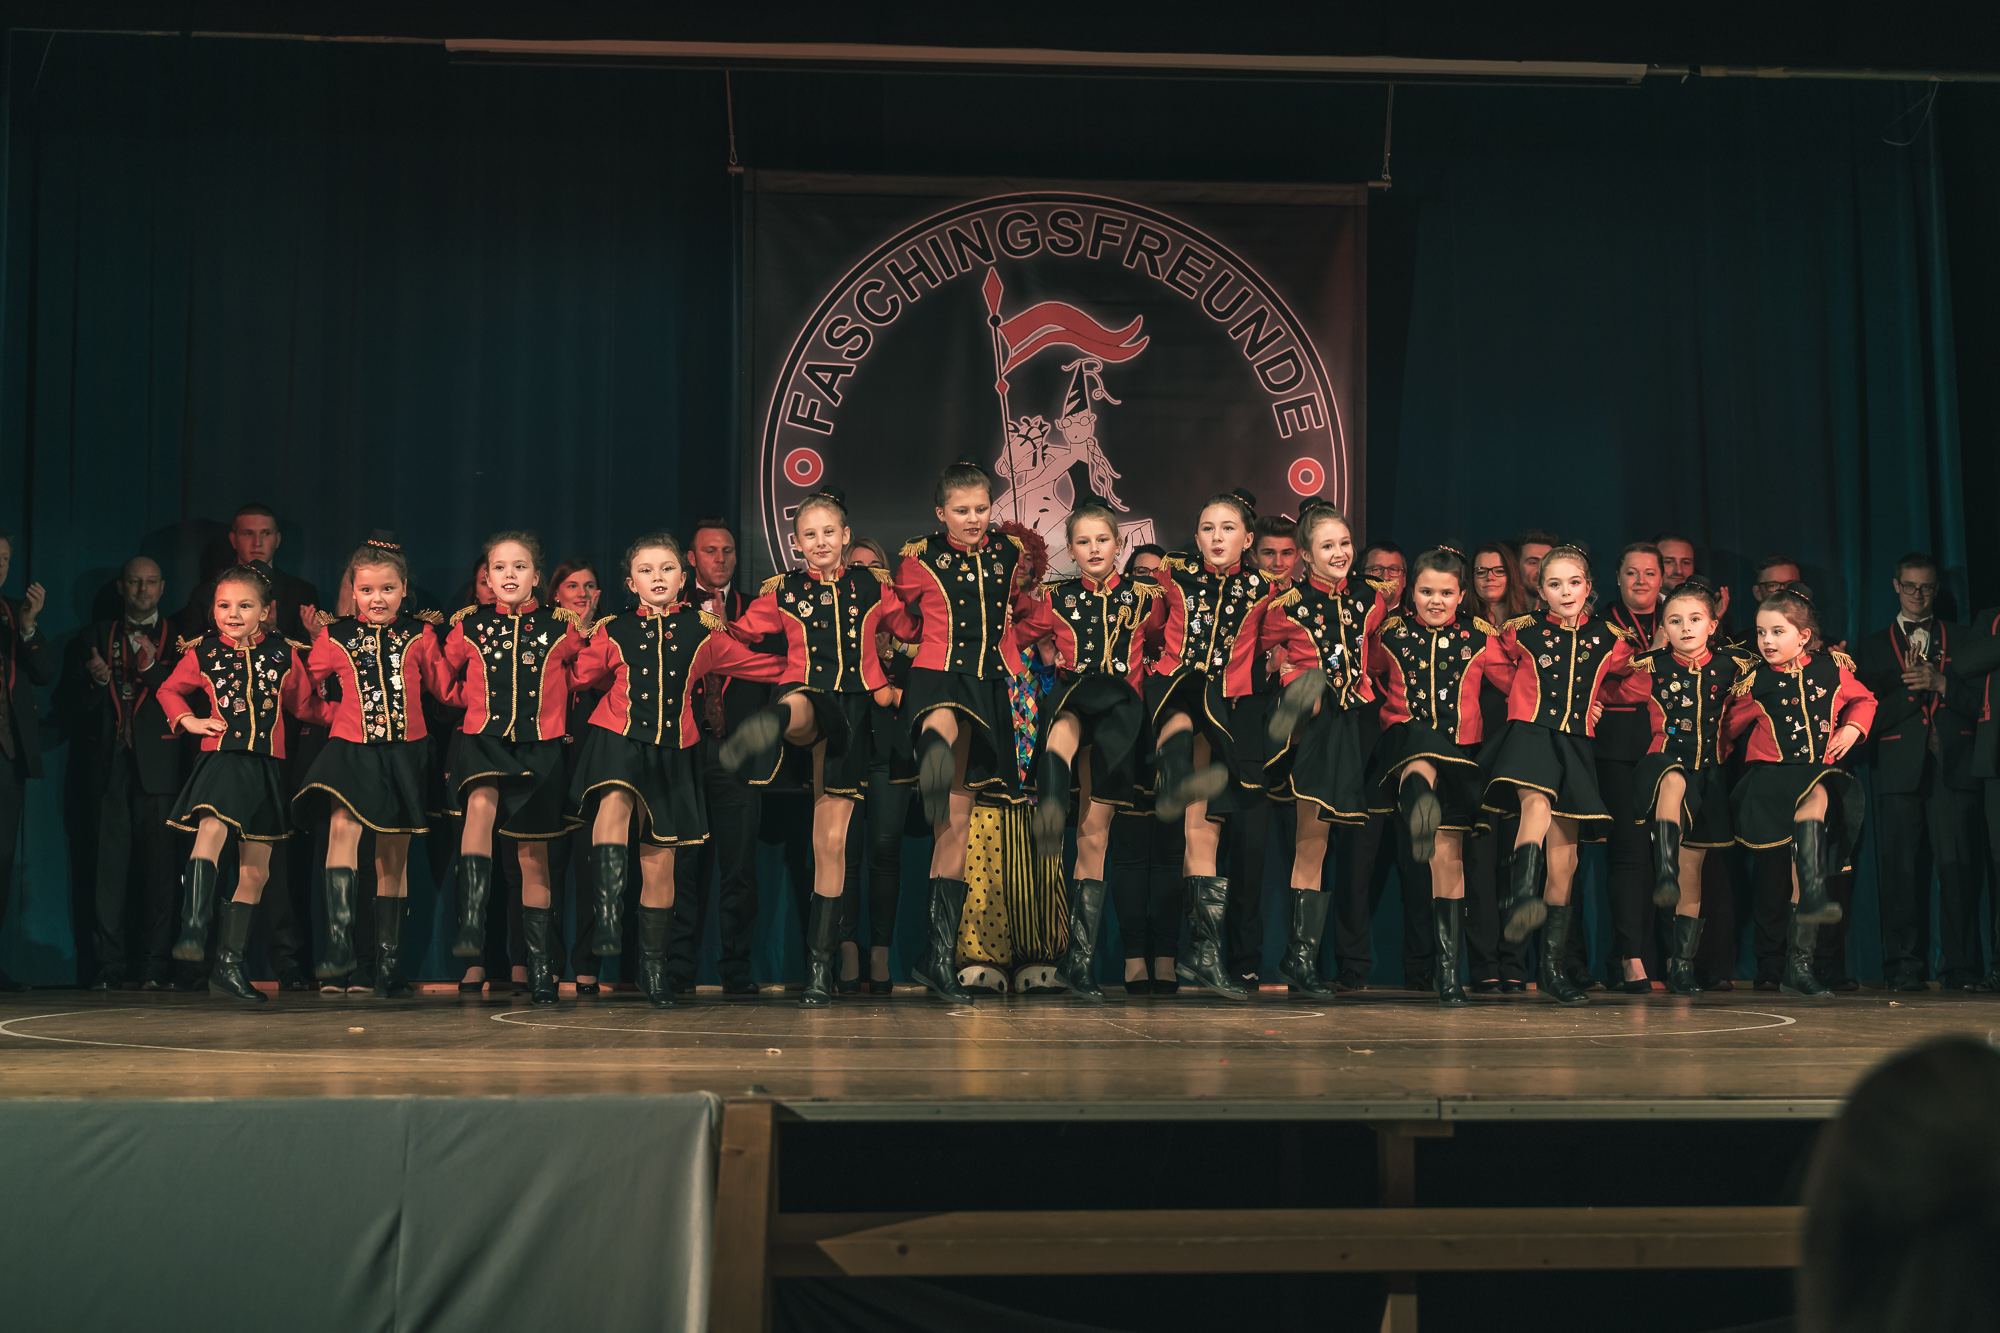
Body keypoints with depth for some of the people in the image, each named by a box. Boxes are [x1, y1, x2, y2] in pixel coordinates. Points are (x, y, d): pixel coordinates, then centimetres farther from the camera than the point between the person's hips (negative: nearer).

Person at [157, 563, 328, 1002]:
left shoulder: (285, 655, 5)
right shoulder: (202, 653, 4)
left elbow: (305, 705, 18)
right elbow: (169, 691, 21)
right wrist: (187, 720, 5)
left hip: (266, 767, 3)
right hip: (221, 758, -2)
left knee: (255, 872, 6)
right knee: (212, 829, -33)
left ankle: (229, 965, 17)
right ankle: (194, 929, -36)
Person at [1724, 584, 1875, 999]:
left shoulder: (1832, 670, 7)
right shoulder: (1754, 682, 3)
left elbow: (1863, 700, 23)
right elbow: (1729, 726, 12)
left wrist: (1852, 729, 9)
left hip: (1822, 771, 3)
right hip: (1770, 775, -3)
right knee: (1814, 793, -36)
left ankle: (1798, 965, 1)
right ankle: (1812, 897, -41)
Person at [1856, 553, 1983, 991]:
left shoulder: (1960, 638, 16)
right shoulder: (1875, 646, 16)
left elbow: (1980, 702, 7)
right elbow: (1873, 716, 7)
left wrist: (1941, 684, -7)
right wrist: (1911, 687, -8)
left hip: (1953, 770, 0)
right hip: (1901, 770, 0)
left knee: (1957, 867, -7)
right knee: (1902, 871, -4)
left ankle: (1960, 967, -4)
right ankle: (1905, 968, -1)